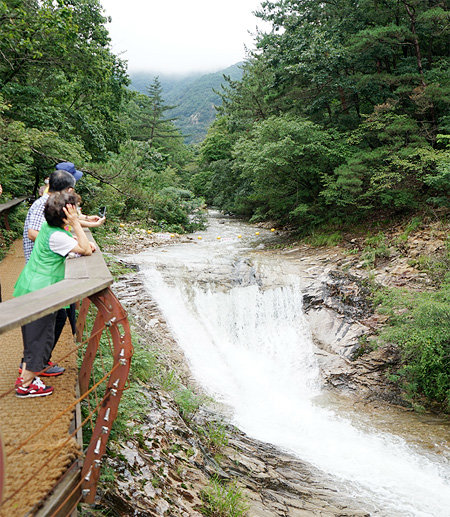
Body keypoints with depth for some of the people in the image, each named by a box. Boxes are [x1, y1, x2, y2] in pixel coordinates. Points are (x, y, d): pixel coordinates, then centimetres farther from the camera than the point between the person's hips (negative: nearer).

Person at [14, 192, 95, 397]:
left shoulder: (48, 226, 5)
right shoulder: (56, 236, -22)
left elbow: (69, 241, 23)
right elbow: (85, 251, -19)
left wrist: (85, 244, 4)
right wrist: (75, 223, -20)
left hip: (29, 288, 9)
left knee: (33, 336, 20)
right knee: (41, 338, 4)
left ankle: (25, 375, 33)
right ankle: (26, 385, 15)